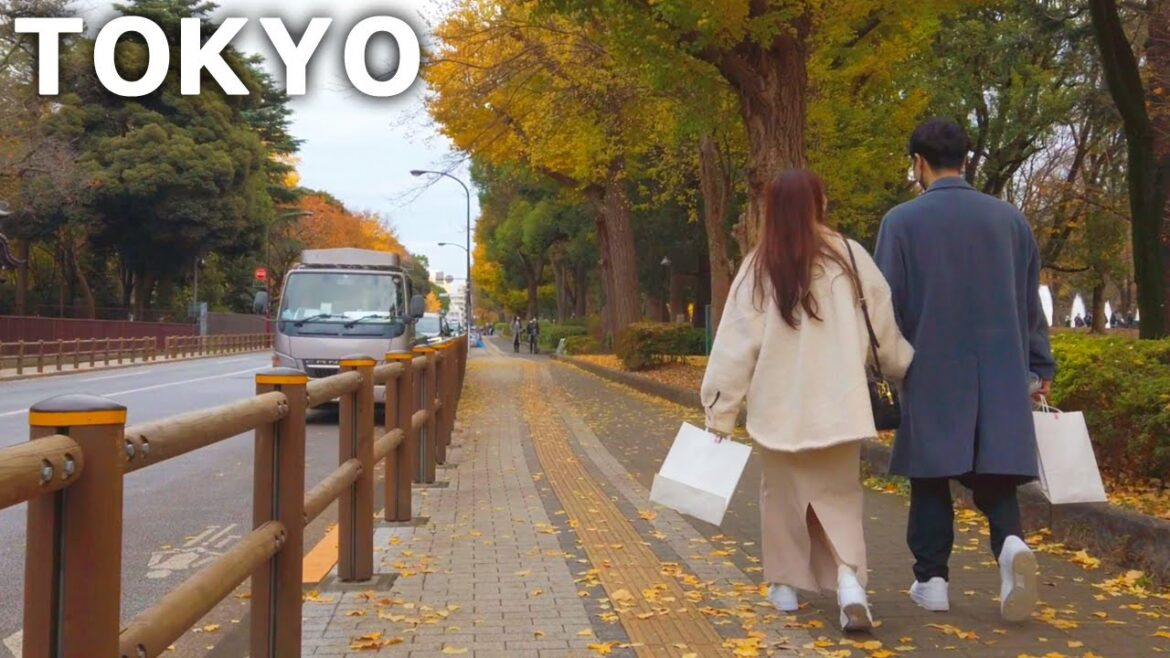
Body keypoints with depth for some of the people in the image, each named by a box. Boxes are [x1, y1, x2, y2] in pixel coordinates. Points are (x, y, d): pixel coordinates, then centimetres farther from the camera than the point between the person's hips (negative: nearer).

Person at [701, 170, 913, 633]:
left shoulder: (759, 269, -3)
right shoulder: (849, 257, -1)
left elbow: (735, 345, -5)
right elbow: (887, 325, 6)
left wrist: (720, 412, -1)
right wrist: (909, 372, 22)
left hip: (779, 407, 0)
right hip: (837, 405, 1)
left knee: (784, 493, 17)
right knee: (839, 496, 10)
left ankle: (786, 585, 23)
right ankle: (850, 581, -10)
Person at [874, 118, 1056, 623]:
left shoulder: (902, 221, -6)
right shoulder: (1010, 219, 6)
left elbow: (885, 305, -5)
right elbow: (1030, 303, 10)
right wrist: (1041, 366, 16)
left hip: (931, 373, -2)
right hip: (999, 373, 3)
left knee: (931, 478, 8)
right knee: (993, 471, 8)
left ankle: (931, 579, 11)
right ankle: (1010, 542, -18)